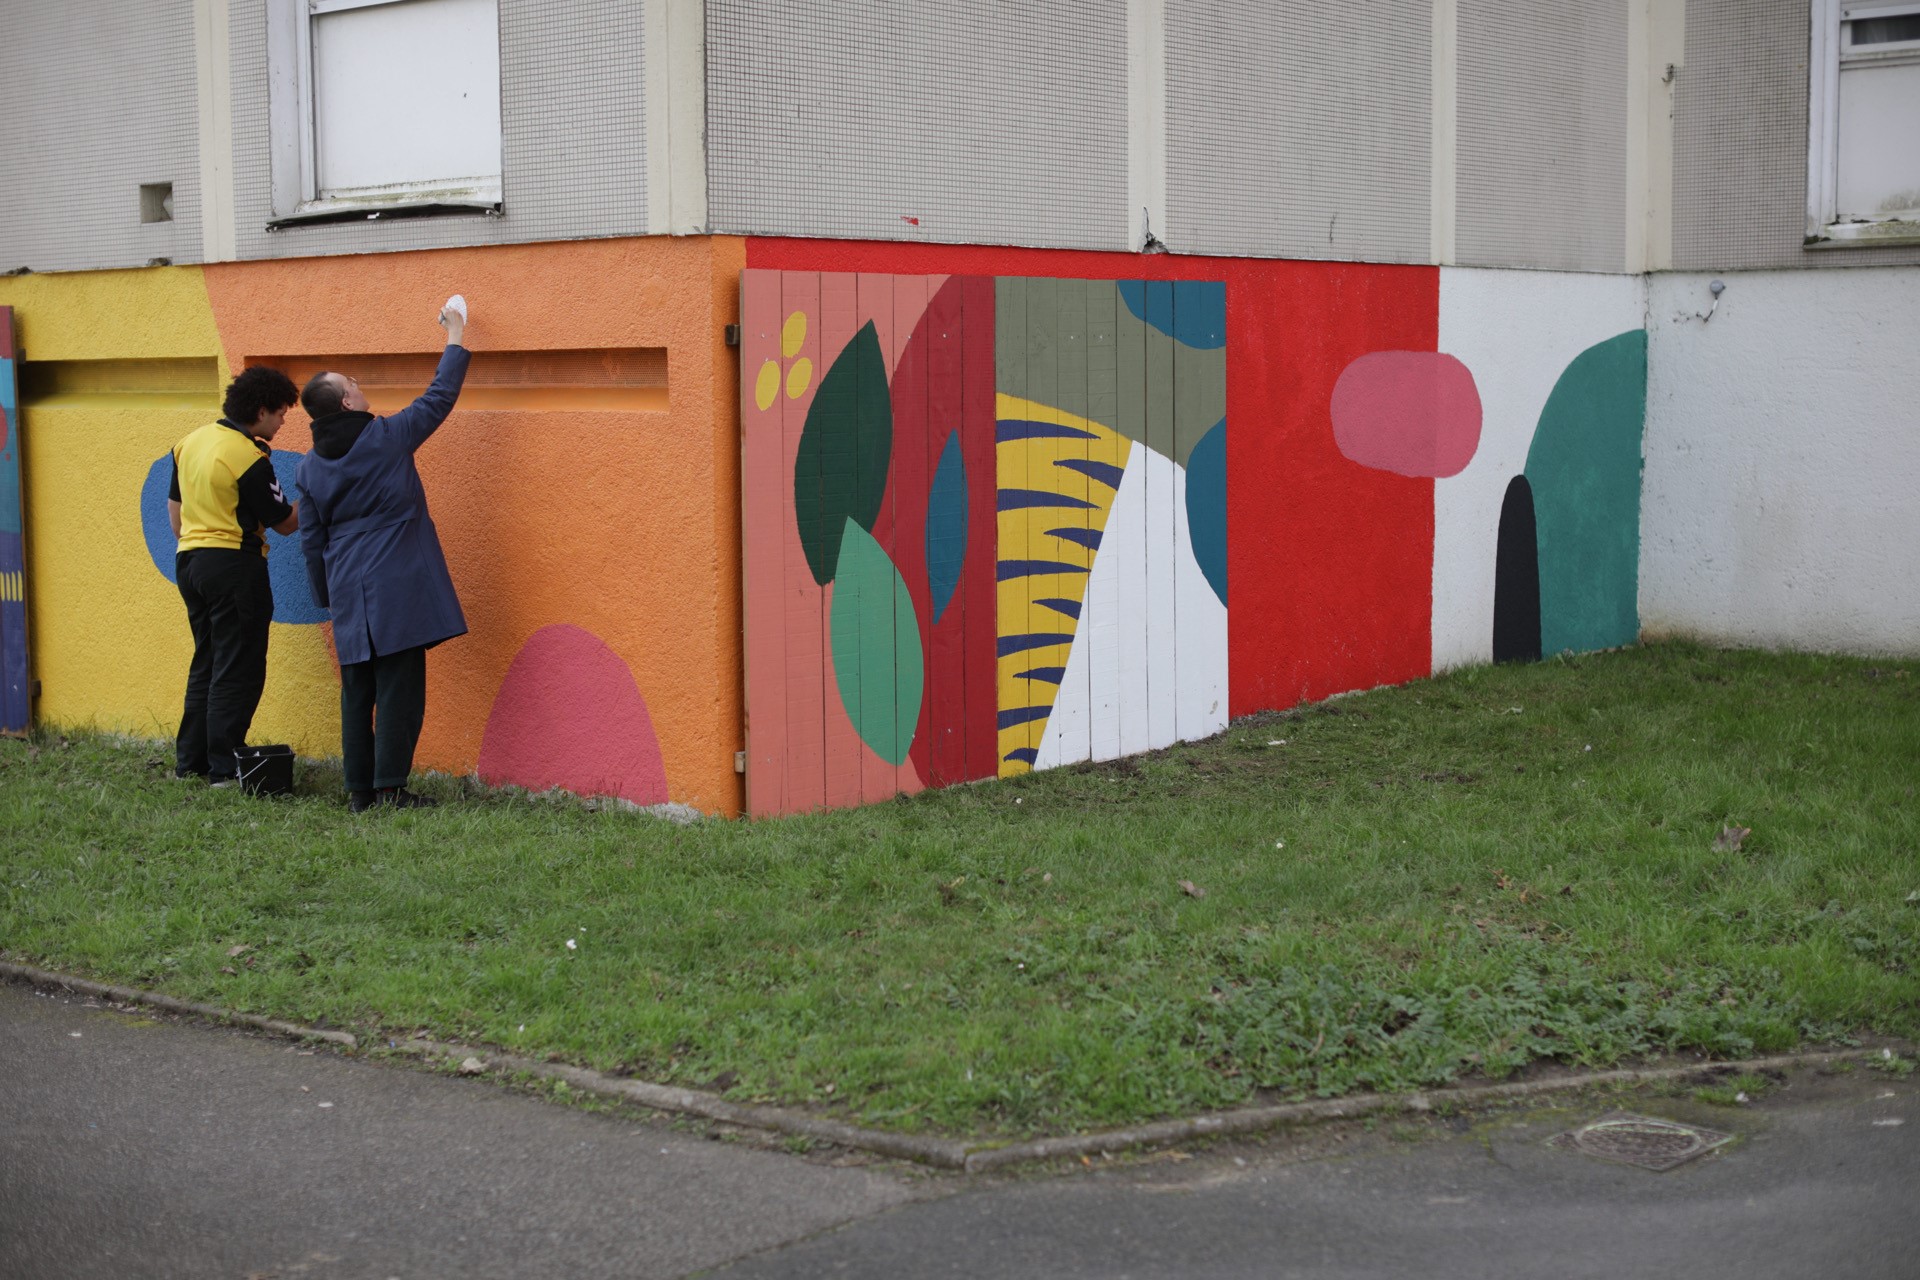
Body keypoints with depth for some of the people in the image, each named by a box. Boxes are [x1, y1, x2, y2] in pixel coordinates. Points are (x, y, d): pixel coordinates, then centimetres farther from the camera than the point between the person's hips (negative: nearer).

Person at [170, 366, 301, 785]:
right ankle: (224, 768, -2)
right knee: (237, 670, -1)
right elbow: (285, 523, -9)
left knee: (206, 663, 17)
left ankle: (190, 762, 19)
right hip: (234, 564, -8)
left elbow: (174, 508, 17)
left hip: (189, 561, 8)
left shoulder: (191, 442, 9)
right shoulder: (250, 459, -16)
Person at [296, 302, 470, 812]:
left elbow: (312, 540, 12)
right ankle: (389, 789, -4)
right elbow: (439, 398, 3)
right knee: (399, 689, -3)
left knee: (357, 692, 10)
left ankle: (359, 789, 13)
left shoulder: (309, 467, 7)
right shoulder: (387, 438, -6)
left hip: (349, 597, 5)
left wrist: (327, 597, 22)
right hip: (398, 592, -5)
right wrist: (455, 337, 14)